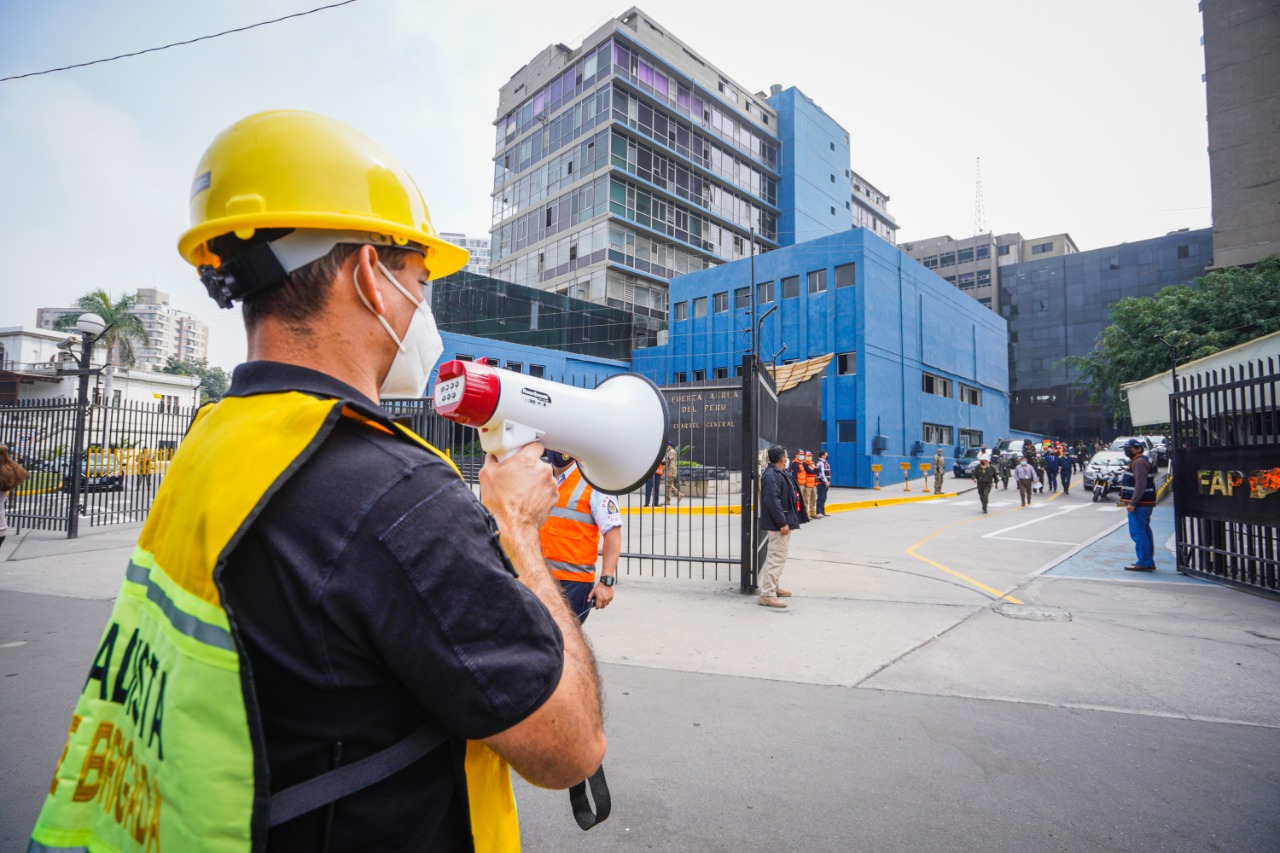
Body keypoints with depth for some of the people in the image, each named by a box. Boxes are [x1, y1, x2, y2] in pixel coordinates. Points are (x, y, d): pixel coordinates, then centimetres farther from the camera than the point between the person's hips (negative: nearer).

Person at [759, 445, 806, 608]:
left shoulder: (780, 473, 15)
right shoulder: (771, 475, -19)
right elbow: (772, 501, -25)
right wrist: (782, 523, -25)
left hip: (783, 522, 11)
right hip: (777, 524, -11)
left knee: (779, 556, 20)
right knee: (777, 558, -8)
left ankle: (773, 587, 33)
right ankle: (767, 594, -4)